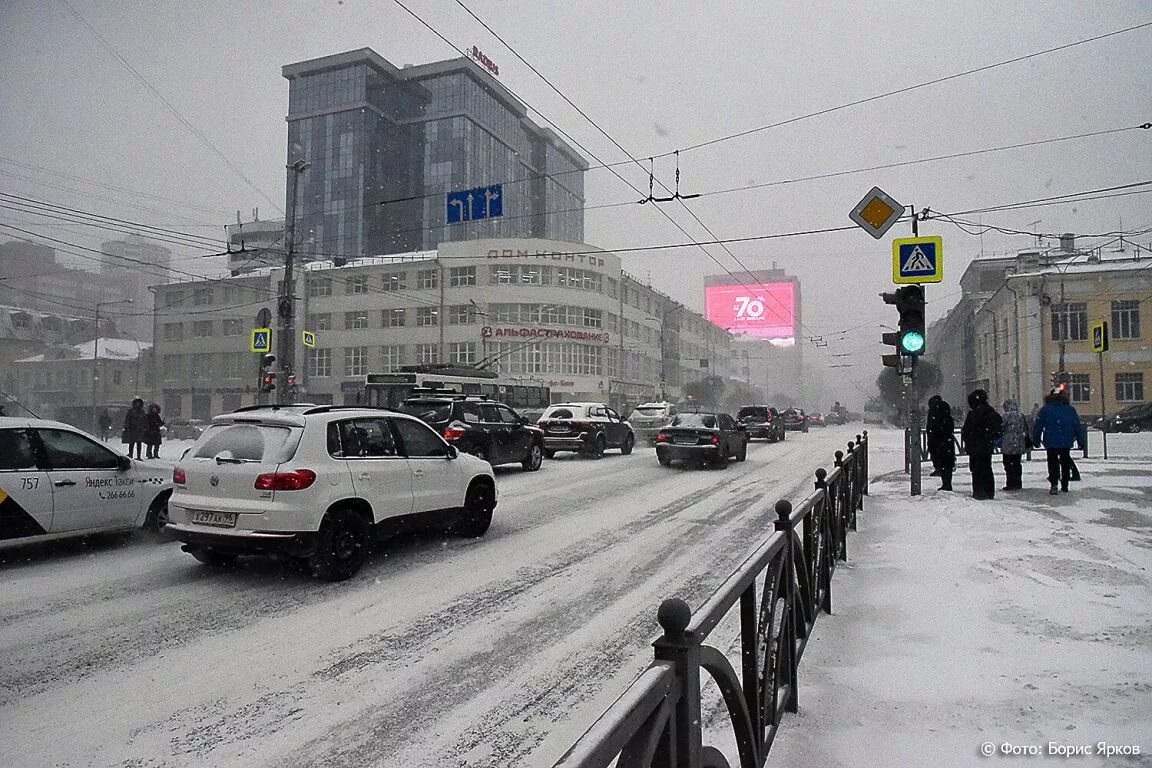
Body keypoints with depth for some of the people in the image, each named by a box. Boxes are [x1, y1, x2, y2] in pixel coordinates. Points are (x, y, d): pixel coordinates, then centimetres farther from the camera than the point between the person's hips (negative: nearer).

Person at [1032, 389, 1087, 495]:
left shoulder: (1045, 409, -2)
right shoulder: (1070, 410, 5)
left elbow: (1038, 426, -2)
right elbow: (1078, 427, 7)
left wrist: (1036, 440, 7)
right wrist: (1081, 441, 13)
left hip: (1051, 442, -2)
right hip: (1067, 442, 2)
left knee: (1053, 462, 0)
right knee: (1065, 462, 14)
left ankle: (1054, 484, -18)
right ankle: (1064, 485, 18)